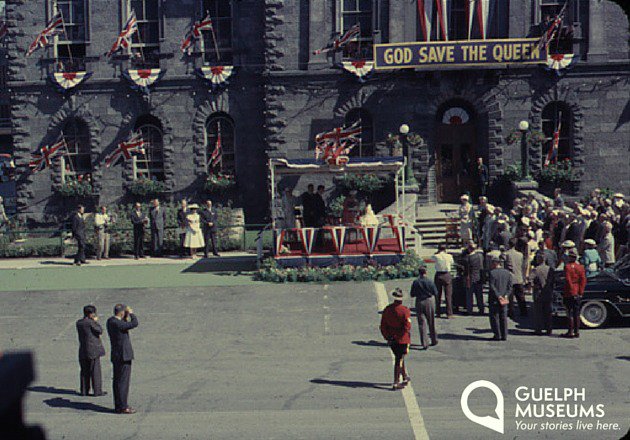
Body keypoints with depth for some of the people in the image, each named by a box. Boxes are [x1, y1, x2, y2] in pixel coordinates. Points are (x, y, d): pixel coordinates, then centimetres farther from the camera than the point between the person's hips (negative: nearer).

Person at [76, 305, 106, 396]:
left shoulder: (79, 323, 5)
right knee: (95, 371, -1)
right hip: (93, 349, -6)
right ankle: (97, 391, 1)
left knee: (84, 371, 12)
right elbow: (100, 331, -8)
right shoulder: (91, 322, -15)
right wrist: (96, 321, 1)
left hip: (83, 350, 7)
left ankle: (84, 390, 15)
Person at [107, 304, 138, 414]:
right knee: (123, 382, -6)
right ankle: (122, 407, -3)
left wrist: (127, 317, 10)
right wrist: (131, 313, -9)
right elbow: (135, 324, -23)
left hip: (116, 356, 10)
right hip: (124, 356, -10)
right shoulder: (117, 323, -21)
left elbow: (125, 326, 21)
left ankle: (119, 405, 20)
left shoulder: (110, 321, 8)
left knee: (117, 381, 13)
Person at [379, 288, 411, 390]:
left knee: (399, 358, 21)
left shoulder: (386, 310, 0)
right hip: (402, 339, -5)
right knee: (399, 360, 2)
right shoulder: (405, 311, -15)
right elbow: (407, 327, -17)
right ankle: (396, 383, 2)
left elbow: (383, 327, 3)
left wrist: (387, 337, 11)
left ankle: (405, 377, 36)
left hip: (391, 340, 5)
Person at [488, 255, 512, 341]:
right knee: (503, 317, 12)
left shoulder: (492, 273, -12)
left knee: (494, 317, 3)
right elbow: (510, 286, 4)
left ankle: (497, 335, 2)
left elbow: (492, 287, -16)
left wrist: (498, 296, -13)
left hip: (494, 299, -5)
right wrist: (505, 296, -3)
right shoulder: (507, 272, 7)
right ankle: (504, 335, 12)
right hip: (504, 299, 5)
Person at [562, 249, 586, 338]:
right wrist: (580, 292, 5)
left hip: (569, 294, -6)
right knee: (576, 313, 11)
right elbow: (583, 280, 4)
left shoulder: (567, 266, -11)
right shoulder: (581, 267, 7)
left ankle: (570, 331, -1)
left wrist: (571, 290, -12)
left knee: (569, 313, -2)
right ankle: (577, 331, 13)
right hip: (577, 294, 6)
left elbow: (568, 280, -17)